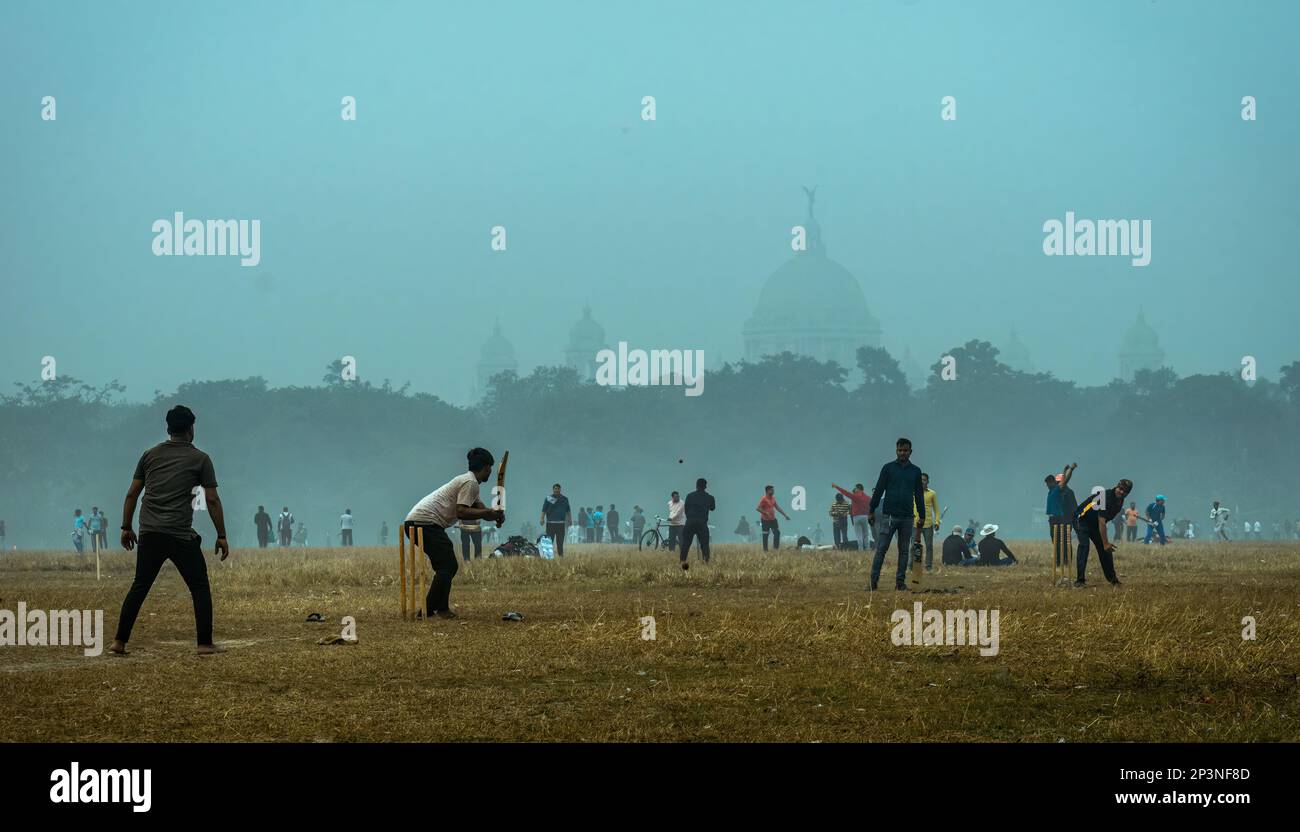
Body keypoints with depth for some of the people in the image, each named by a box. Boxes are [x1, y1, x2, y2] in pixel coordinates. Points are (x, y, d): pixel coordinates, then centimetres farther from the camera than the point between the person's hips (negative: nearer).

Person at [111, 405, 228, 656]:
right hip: (180, 536, -4)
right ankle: (205, 643, 2)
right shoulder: (200, 459, 2)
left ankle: (119, 642, 7)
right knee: (200, 587, 6)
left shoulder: (150, 455, 12)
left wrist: (126, 527, 18)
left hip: (149, 534, 4)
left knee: (139, 587, 10)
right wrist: (221, 536, 2)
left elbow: (132, 494, 11)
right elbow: (212, 500, -2)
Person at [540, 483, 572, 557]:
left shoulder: (564, 499, 11)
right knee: (549, 541, -4)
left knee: (560, 541, 5)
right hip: (550, 523, -2)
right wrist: (542, 518, -13)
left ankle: (560, 555, 9)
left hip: (561, 523, 3)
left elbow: (568, 510, 16)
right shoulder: (548, 498, 2)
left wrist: (570, 519, 6)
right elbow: (544, 510, -2)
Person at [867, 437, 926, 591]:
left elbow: (919, 495, 15)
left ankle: (900, 581, 9)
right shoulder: (888, 468, 3)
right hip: (889, 515, -3)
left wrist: (922, 516, 12)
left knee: (904, 550, 5)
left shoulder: (915, 471, 11)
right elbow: (878, 490, 2)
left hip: (907, 517, 3)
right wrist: (872, 511, -3)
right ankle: (873, 580, -6)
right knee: (881, 549, -6)